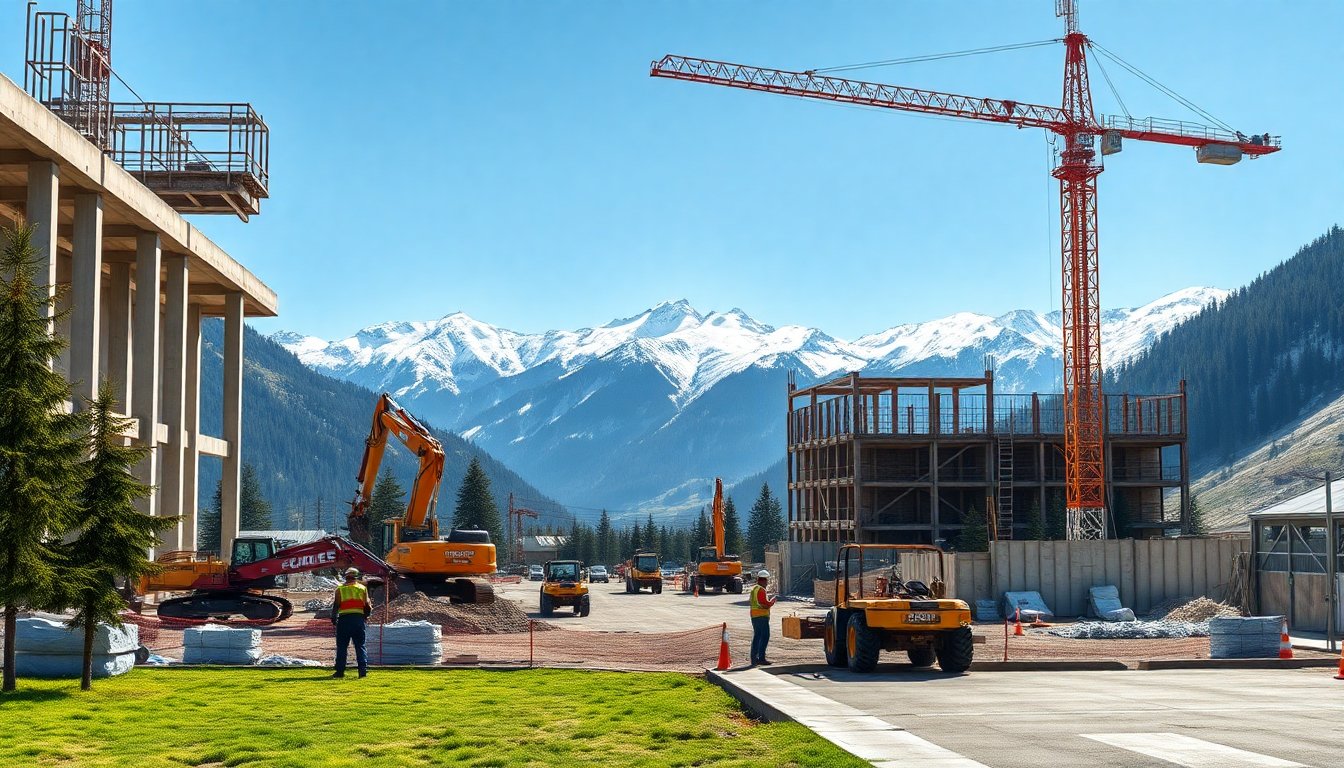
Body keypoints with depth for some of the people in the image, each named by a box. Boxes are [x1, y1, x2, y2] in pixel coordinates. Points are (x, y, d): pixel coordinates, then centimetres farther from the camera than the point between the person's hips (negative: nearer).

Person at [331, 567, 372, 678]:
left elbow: (336, 605, 0)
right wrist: (366, 615, 23)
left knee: (342, 647, 5)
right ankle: (363, 668, -5)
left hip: (344, 619, -1)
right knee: (360, 646, 6)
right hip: (358, 618, 1)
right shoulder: (362, 588, 10)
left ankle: (340, 671, 3)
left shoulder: (340, 589, 6)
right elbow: (367, 605, 6)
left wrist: (333, 618, 12)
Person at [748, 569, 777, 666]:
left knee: (756, 637, 13)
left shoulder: (754, 588, 13)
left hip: (754, 616, 10)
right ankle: (761, 658, -9)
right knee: (765, 636, -6)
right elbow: (765, 604, -21)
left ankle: (754, 658, 15)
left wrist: (767, 598, 20)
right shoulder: (761, 590, -17)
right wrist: (772, 600, -5)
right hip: (762, 616, -10)